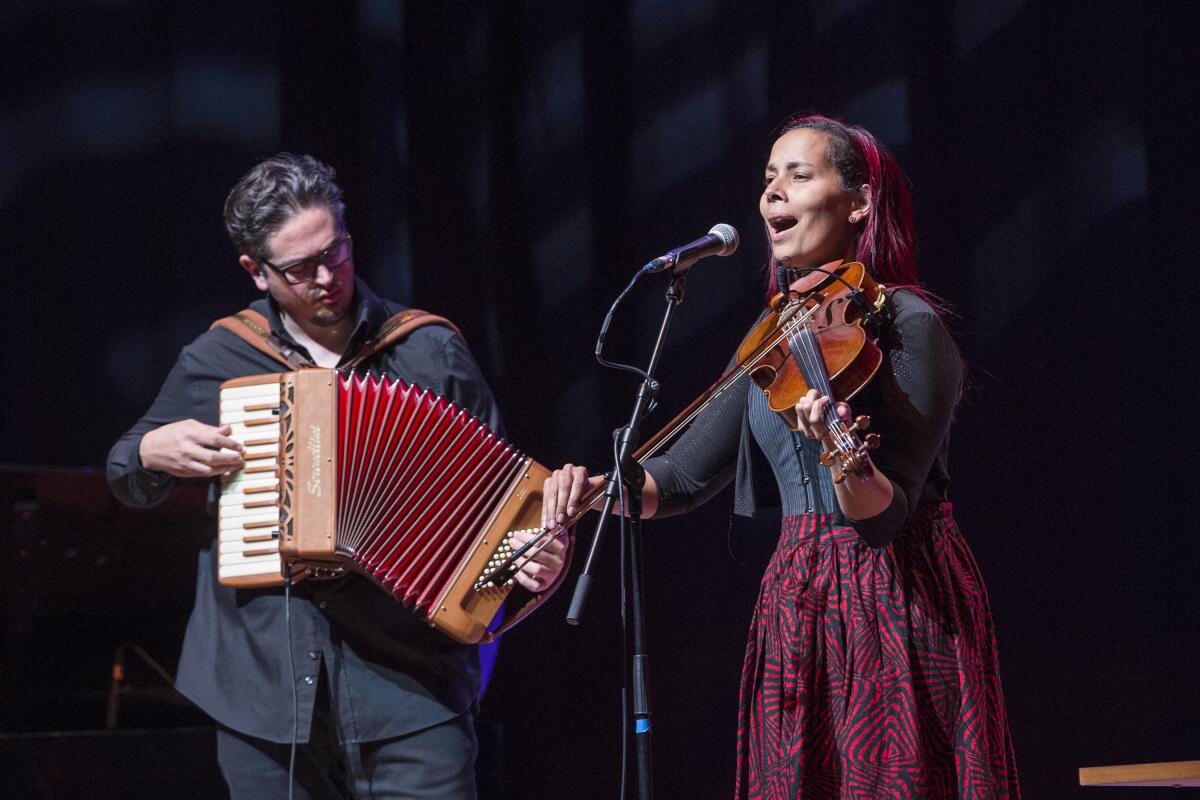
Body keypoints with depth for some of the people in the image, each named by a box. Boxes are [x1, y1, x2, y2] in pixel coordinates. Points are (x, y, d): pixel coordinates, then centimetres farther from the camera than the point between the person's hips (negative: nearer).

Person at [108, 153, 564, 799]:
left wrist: (537, 556, -12)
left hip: (408, 677, -2)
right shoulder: (213, 362, 8)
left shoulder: (429, 352, 4)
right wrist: (153, 453, -1)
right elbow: (125, 480, 21)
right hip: (263, 683, 2)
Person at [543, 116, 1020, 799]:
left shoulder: (908, 324, -9)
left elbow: (884, 514, -17)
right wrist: (596, 489, -4)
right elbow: (684, 476, 14)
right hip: (796, 610, 7)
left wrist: (839, 448, -38)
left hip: (897, 608, -6)